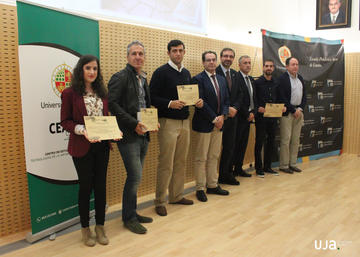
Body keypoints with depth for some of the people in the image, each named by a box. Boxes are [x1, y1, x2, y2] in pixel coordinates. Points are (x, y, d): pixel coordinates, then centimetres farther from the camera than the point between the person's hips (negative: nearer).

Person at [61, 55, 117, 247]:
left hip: (102, 146, 4)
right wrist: (82, 130, -22)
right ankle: (85, 228, 23)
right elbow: (65, 121, -5)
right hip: (82, 147, -4)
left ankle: (100, 226, 23)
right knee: (85, 186, 6)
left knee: (101, 185, 9)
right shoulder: (70, 93, -5)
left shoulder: (101, 92, 10)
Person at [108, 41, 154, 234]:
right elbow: (112, 104, -16)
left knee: (135, 176, 14)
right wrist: (134, 124, -19)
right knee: (135, 176, -6)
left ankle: (131, 214, 27)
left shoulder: (143, 79, 17)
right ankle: (129, 218, 10)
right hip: (129, 135, -8)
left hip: (143, 134, 8)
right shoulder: (120, 77, -8)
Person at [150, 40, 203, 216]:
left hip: (185, 121, 7)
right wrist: (169, 104, -23)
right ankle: (159, 201, 8)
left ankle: (176, 196, 25)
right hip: (168, 122, -6)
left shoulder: (186, 73, 16)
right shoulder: (161, 72, -5)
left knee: (181, 162, 12)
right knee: (166, 164, -4)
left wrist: (197, 101, 1)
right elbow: (152, 97, -10)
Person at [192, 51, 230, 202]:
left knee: (214, 157, 13)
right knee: (201, 158, 1)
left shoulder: (221, 79, 15)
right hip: (204, 124, -7)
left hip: (218, 123, 7)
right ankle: (200, 188, 10)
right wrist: (214, 119, -14)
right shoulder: (198, 79, -8)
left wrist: (222, 116, -4)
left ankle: (212, 186, 23)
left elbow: (226, 100, 14)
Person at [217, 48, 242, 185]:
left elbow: (239, 94, 12)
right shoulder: (215, 72, -8)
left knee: (230, 147, 12)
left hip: (232, 115, 7)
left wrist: (234, 108, -5)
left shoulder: (235, 74, 14)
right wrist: (226, 109, -15)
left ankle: (227, 175, 23)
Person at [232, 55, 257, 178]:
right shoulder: (236, 78, -11)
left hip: (249, 116, 8)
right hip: (239, 117, -8)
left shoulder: (251, 79, 16)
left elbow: (254, 98, 17)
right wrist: (247, 114, -11)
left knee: (243, 144, 11)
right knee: (236, 143, -4)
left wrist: (253, 112, 2)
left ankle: (239, 168, 19)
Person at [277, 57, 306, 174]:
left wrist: (300, 109, -1)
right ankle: (284, 165, 5)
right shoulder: (282, 78, -7)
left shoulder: (300, 78, 14)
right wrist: (293, 110, -12)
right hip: (287, 113, -7)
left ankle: (292, 164, 19)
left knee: (296, 140, 10)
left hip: (298, 112, 7)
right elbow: (282, 97, -13)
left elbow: (304, 95, 15)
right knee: (285, 140, -4)